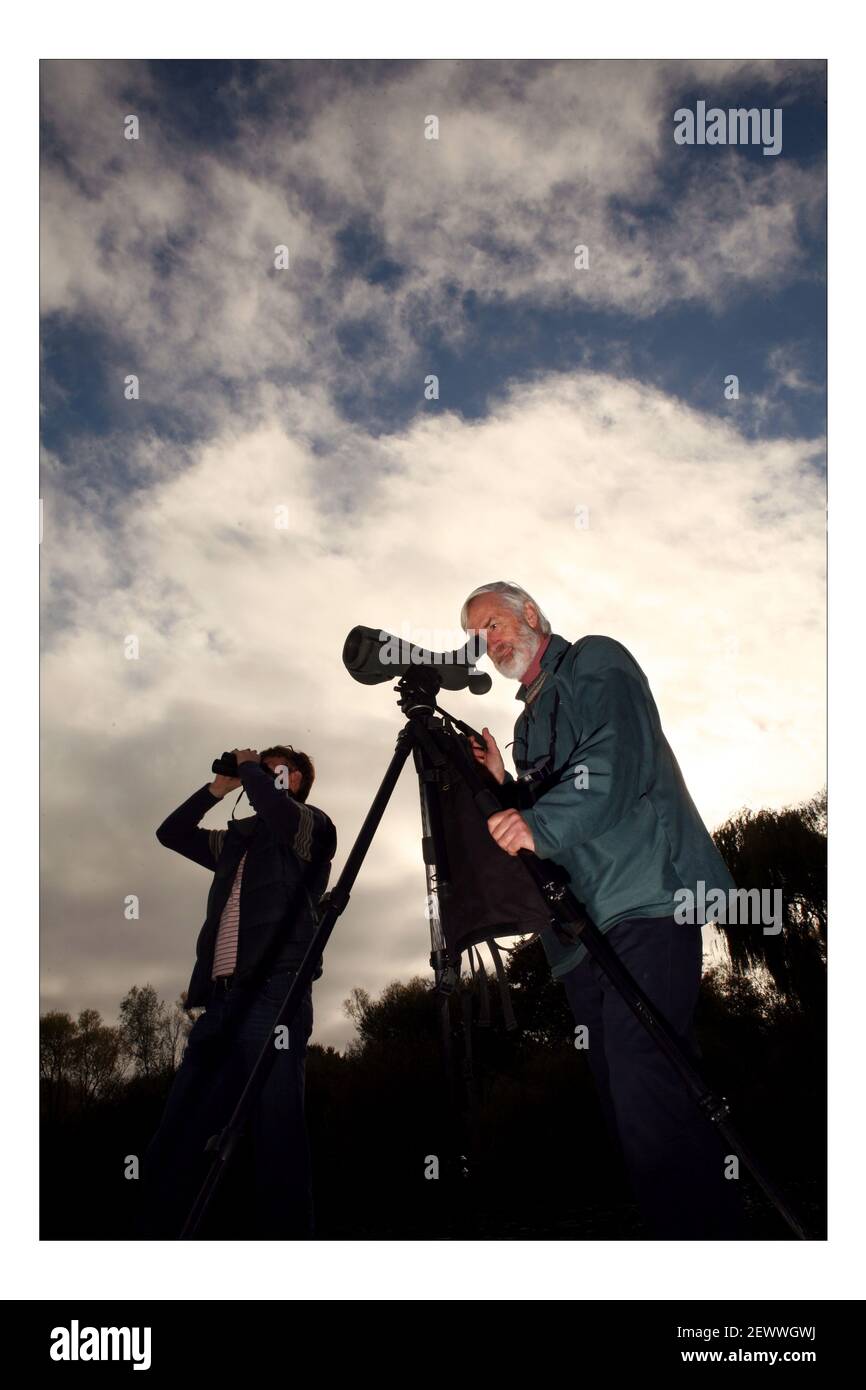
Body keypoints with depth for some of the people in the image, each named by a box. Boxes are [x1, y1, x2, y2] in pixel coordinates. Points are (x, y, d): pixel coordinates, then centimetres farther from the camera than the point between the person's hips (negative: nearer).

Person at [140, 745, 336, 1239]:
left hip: (273, 995, -7)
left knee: (275, 1139, -13)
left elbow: (276, 808, -15)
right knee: (175, 1150, 0)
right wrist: (218, 787, 25)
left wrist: (249, 767, 4)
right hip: (222, 999, 7)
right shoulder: (238, 839, 27)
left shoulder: (312, 826, 8)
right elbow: (171, 833, 33)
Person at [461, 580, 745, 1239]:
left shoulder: (596, 662, 7)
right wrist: (503, 784, 12)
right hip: (580, 931, 9)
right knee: (627, 1105, 4)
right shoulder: (529, 720, 29)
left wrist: (541, 823, -25)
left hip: (644, 900, -8)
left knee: (646, 1086, -20)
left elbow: (620, 754, -13)